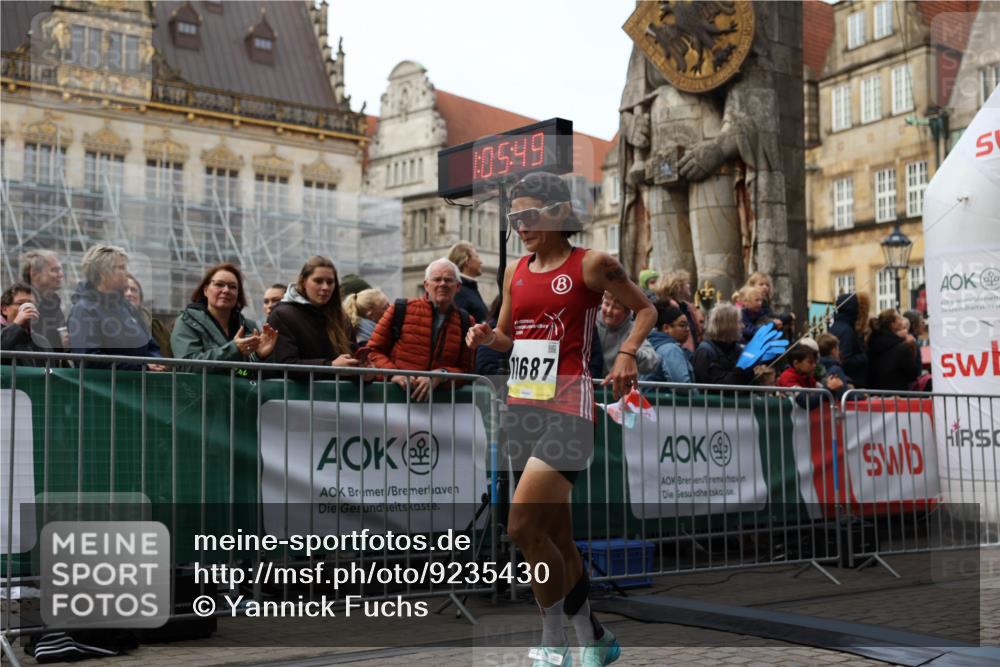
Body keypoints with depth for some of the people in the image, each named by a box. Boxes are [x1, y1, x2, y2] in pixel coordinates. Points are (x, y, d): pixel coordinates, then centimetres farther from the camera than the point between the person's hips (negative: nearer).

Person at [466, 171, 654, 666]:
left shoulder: (591, 265, -4)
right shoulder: (516, 272, 13)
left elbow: (645, 309, 5)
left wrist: (627, 352, -12)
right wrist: (487, 337, 2)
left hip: (567, 407, -7)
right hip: (522, 406, 7)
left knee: (523, 528, -16)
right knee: (555, 537, 11)